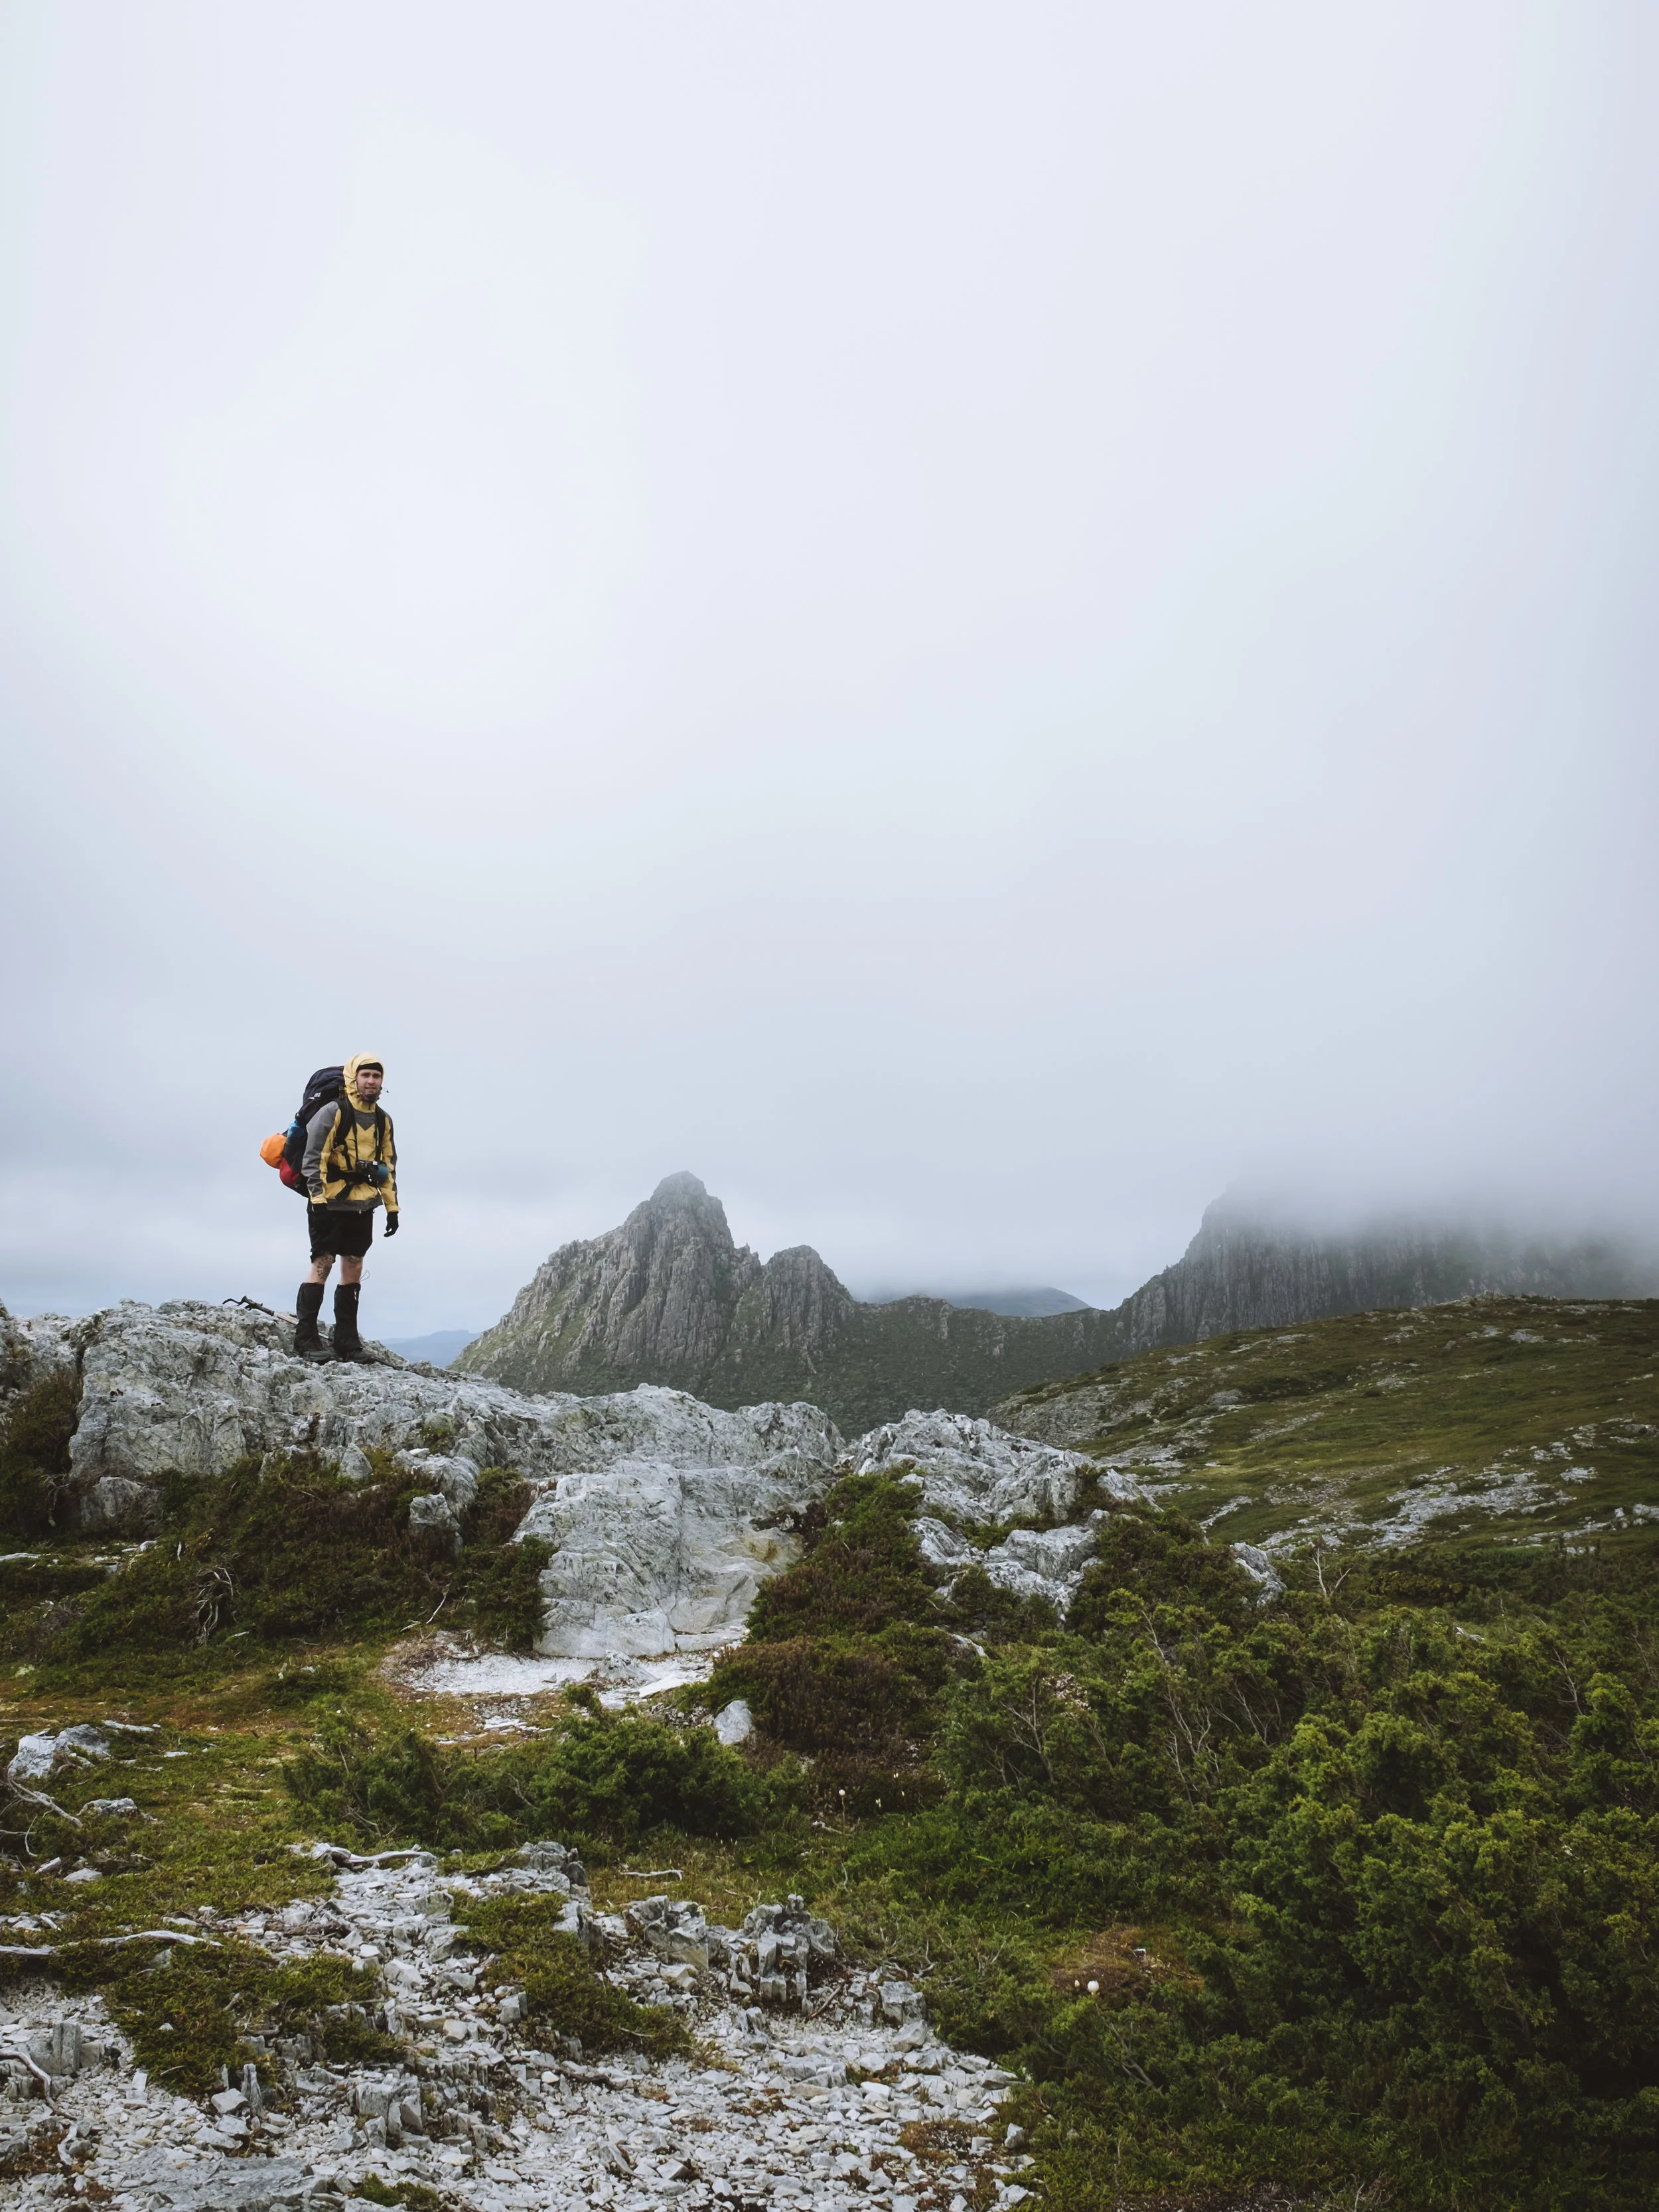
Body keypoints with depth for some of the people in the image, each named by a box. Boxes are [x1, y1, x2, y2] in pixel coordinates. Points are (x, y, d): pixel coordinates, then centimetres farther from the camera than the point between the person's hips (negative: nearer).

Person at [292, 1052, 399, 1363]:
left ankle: (347, 1342, 13)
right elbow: (313, 1159, -10)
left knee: (353, 1268, 8)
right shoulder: (333, 1112, -7)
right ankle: (306, 1339, -5)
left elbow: (388, 1166, 18)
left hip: (363, 1207, 6)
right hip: (332, 1204, -6)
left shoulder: (383, 1121, 12)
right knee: (322, 1264, -9)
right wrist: (318, 1199, -16)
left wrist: (392, 1207, 14)